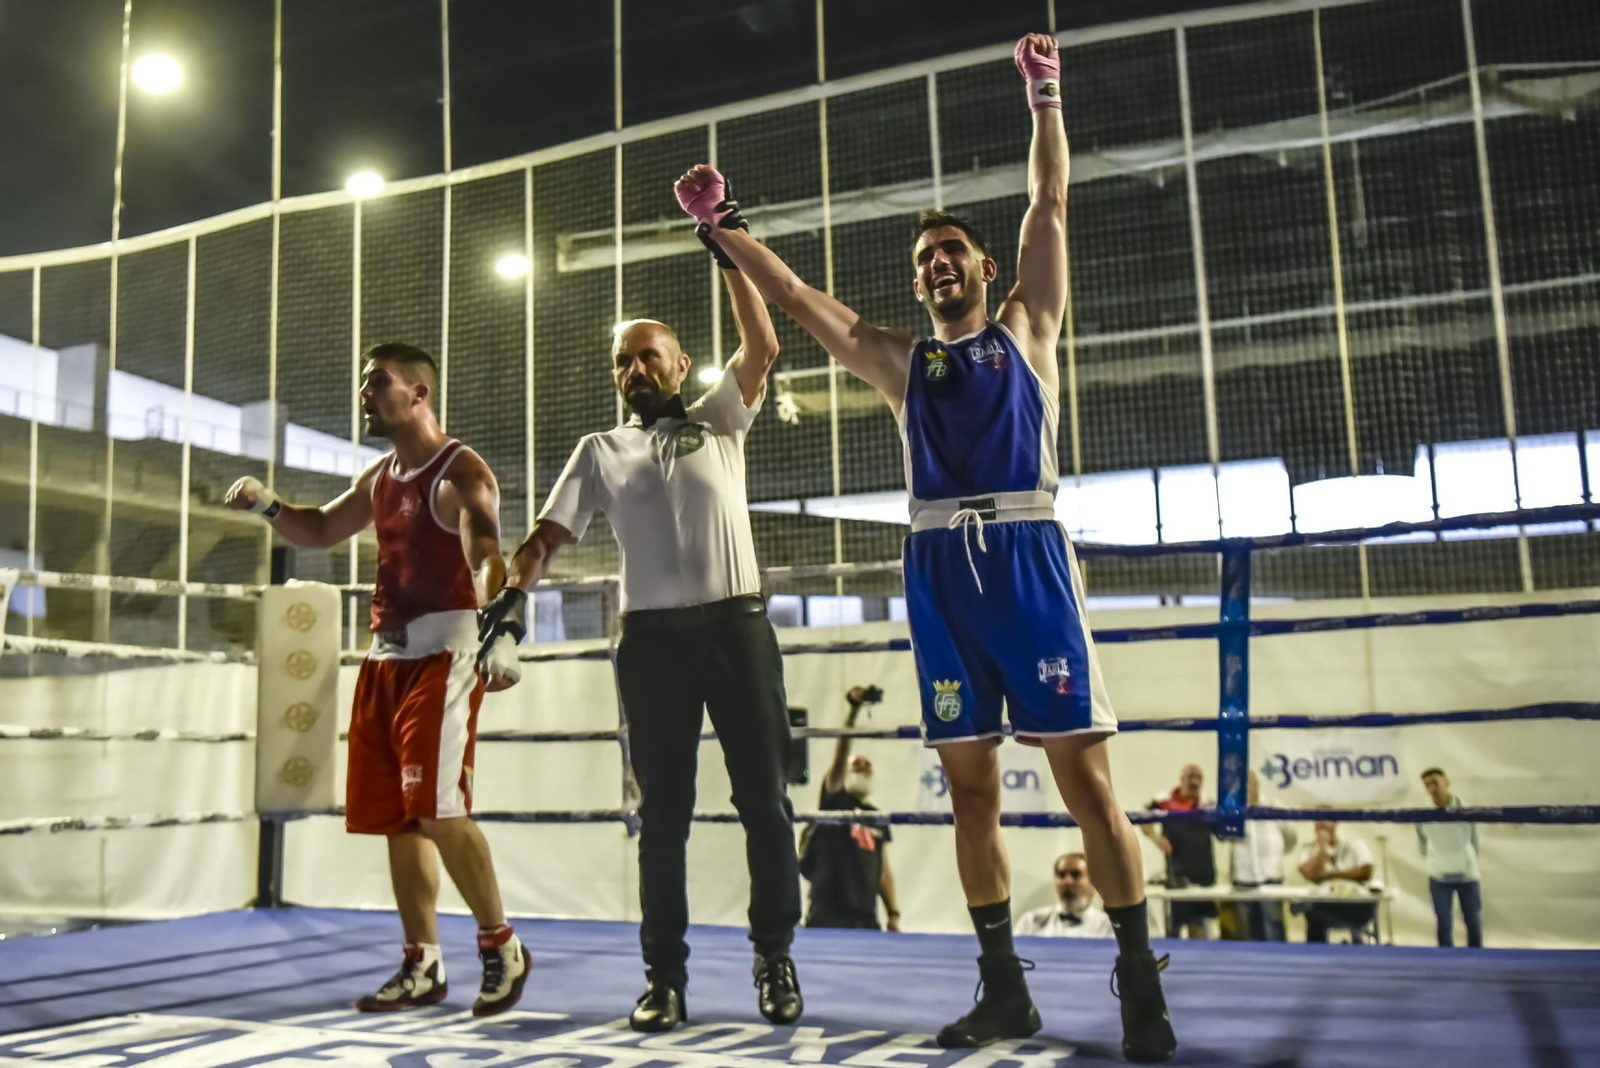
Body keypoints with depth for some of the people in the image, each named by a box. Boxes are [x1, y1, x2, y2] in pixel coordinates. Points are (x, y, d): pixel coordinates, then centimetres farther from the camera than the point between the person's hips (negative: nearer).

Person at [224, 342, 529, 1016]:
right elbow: (321, 532, 31)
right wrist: (269, 507, 10)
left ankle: (500, 945, 2)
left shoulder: (461, 472, -9)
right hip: (387, 655, 9)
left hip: (445, 650, -8)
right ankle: (423, 966, 17)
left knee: (438, 811, -15)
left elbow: (487, 562, -26)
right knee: (395, 817, 8)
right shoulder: (380, 476, 17)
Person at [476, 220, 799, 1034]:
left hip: (735, 622, -1)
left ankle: (775, 959, 16)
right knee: (662, 811, 5)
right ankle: (665, 975, 12)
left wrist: (723, 247, -2)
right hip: (651, 635, 1)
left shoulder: (719, 421, 12)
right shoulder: (600, 452, 14)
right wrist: (513, 592, -13)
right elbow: (549, 534, 6)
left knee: (764, 799, 2)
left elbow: (762, 347, -1)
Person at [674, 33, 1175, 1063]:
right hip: (938, 568, 4)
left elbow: (1051, 205, 10)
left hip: (1026, 554, -3)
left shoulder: (1027, 328, 15)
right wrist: (724, 229, 14)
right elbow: (794, 295, 19)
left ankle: (1141, 985, 3)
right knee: (970, 783, 5)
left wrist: (1046, 98, 7)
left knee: (1084, 771, -5)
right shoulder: (899, 359, 20)